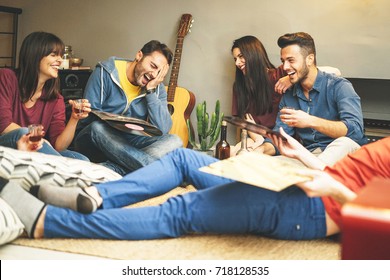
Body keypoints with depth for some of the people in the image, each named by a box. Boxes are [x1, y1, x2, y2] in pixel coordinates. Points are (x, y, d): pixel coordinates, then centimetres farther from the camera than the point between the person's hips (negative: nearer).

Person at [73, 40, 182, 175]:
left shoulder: (157, 87, 1)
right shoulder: (105, 73, -10)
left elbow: (163, 129, -12)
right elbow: (89, 116, -14)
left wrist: (151, 90, -15)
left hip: (130, 142, 3)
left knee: (174, 140, -20)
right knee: (97, 128, -37)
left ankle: (111, 168, -38)